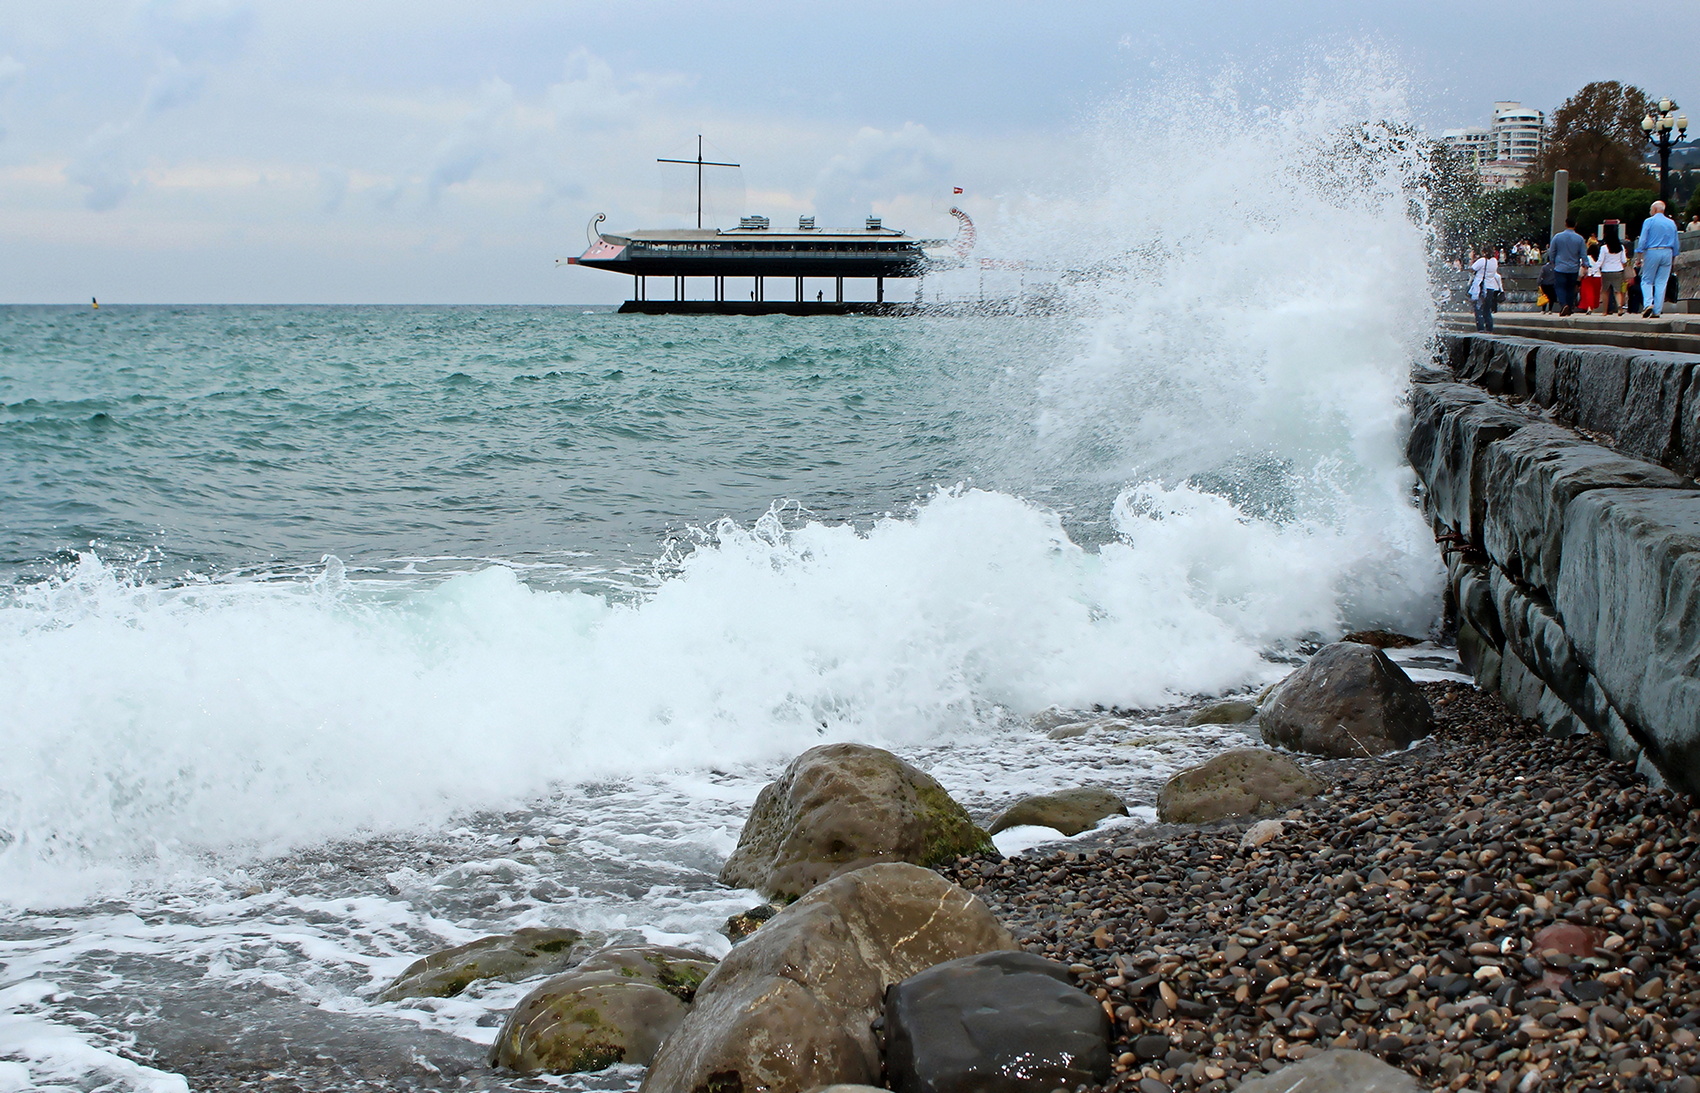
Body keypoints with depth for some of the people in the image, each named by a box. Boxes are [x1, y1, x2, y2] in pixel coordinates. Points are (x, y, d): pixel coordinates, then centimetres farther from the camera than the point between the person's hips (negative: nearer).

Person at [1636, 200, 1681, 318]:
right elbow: (1676, 243, 13)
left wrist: (1639, 255, -7)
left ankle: (1648, 303, -18)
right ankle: (1657, 311, 1)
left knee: (1647, 281, 5)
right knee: (1661, 283, 4)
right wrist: (1673, 257, 19)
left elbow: (1642, 240, -8)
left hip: (1652, 252, -3)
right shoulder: (1672, 223, 11)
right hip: (1667, 253, 4)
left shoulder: (1649, 221, -2)